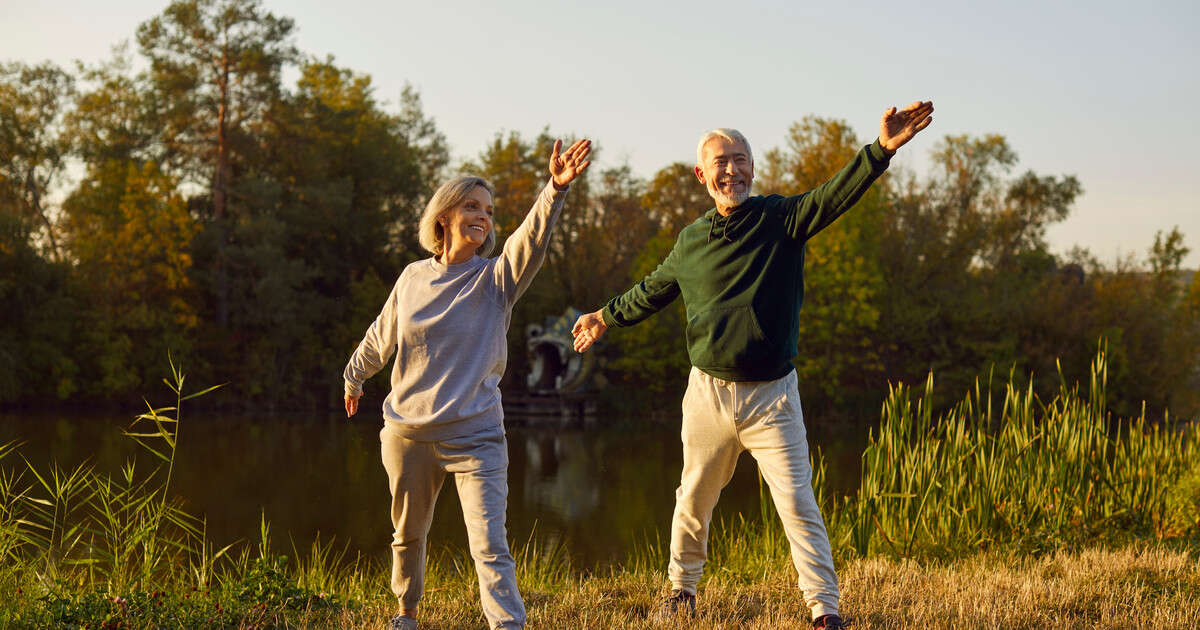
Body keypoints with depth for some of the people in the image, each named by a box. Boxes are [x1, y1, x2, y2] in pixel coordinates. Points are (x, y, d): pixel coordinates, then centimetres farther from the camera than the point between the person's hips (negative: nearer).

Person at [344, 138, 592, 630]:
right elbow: (380, 337, 20)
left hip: (475, 437, -3)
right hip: (407, 434, 3)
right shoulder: (414, 277, 2)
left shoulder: (497, 278, -5)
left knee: (490, 547, -14)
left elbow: (533, 237, -26)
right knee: (409, 535, 21)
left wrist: (556, 188, -43)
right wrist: (354, 376, 35)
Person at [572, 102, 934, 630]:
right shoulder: (690, 241, 5)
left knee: (796, 501, -7)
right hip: (709, 392, 3)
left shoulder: (783, 219, -5)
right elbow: (655, 290, 24)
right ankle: (682, 586, 37)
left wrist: (882, 149, -38)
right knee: (693, 501, 16)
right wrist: (607, 317, 35)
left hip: (772, 394, -3)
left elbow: (837, 194, -22)